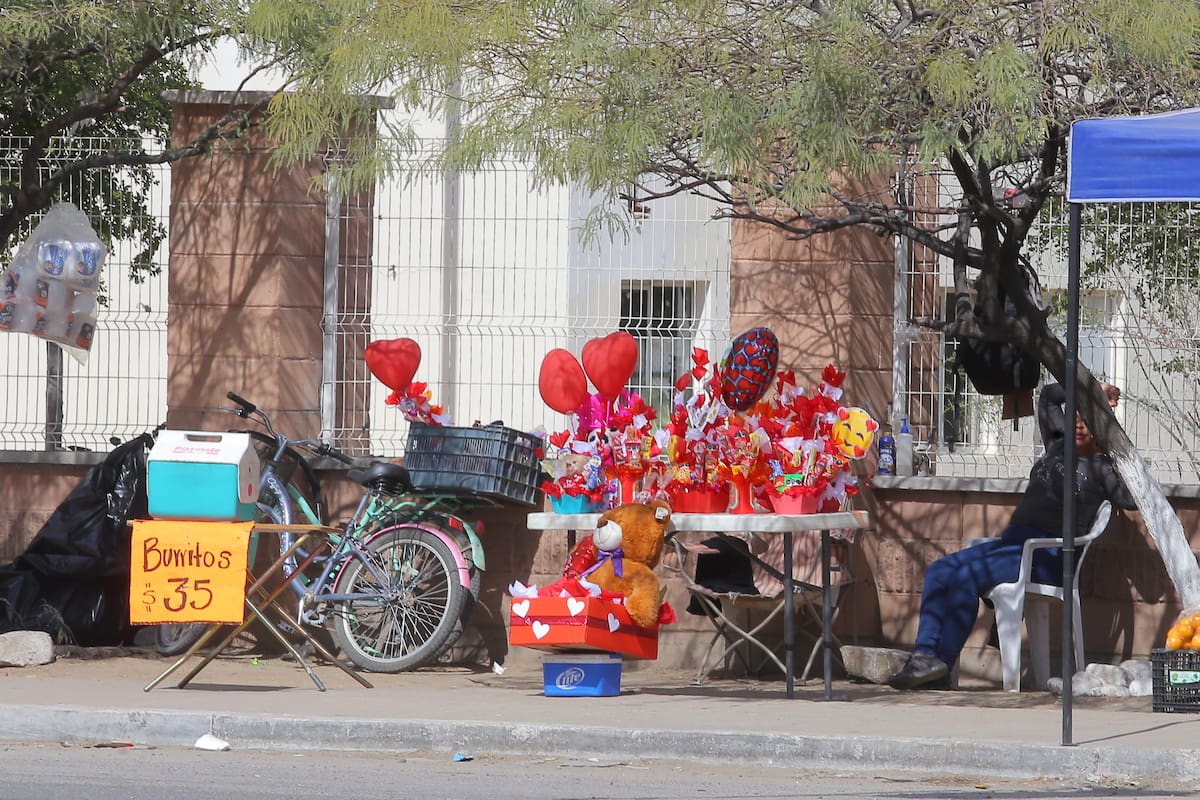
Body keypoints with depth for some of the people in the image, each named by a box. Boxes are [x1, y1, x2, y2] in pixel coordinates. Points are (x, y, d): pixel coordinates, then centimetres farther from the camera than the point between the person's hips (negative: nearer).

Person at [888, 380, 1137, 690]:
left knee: (966, 578, -27)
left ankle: (942, 664, -21)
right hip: (1011, 541, 8)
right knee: (939, 572, -11)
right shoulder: (1059, 445, 22)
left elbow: (1132, 497, -16)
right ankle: (924, 655, -21)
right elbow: (1049, 397, 33)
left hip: (1046, 556, -8)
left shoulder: (1101, 467, 2)